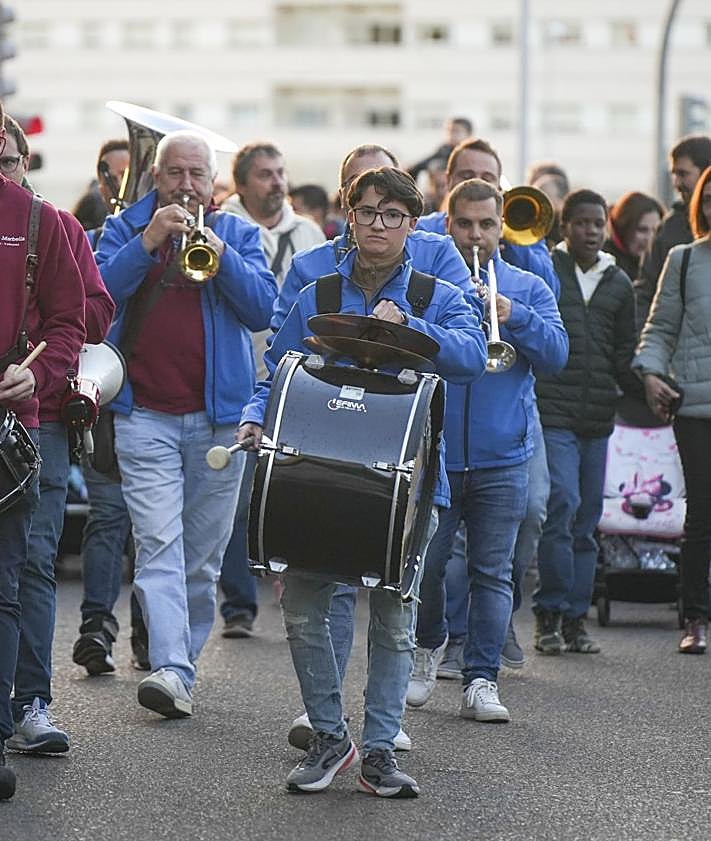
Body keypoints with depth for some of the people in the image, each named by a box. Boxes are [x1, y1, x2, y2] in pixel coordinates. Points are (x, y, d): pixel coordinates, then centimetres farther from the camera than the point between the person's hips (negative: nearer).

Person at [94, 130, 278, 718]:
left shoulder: (239, 233, 10)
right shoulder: (125, 228, 9)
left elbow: (262, 308, -3)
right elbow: (99, 293, -7)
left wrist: (218, 250, -15)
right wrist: (149, 241, -16)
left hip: (219, 414, 2)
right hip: (145, 414, -1)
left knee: (203, 554, 6)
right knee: (159, 543, -14)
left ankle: (185, 664, 16)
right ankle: (169, 668, -22)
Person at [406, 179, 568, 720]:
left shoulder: (529, 289, 9)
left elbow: (557, 355, -2)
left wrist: (514, 317, -16)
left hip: (501, 458, 1)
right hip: (432, 452, -1)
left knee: (492, 573, 0)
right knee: (425, 564, 1)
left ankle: (482, 680, 5)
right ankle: (430, 644, 28)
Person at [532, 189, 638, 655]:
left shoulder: (619, 284, 16)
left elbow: (623, 354, 19)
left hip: (597, 418, 5)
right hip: (551, 411, -5)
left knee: (587, 519, 7)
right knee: (562, 504, -15)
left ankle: (575, 617, 14)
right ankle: (550, 614, -6)